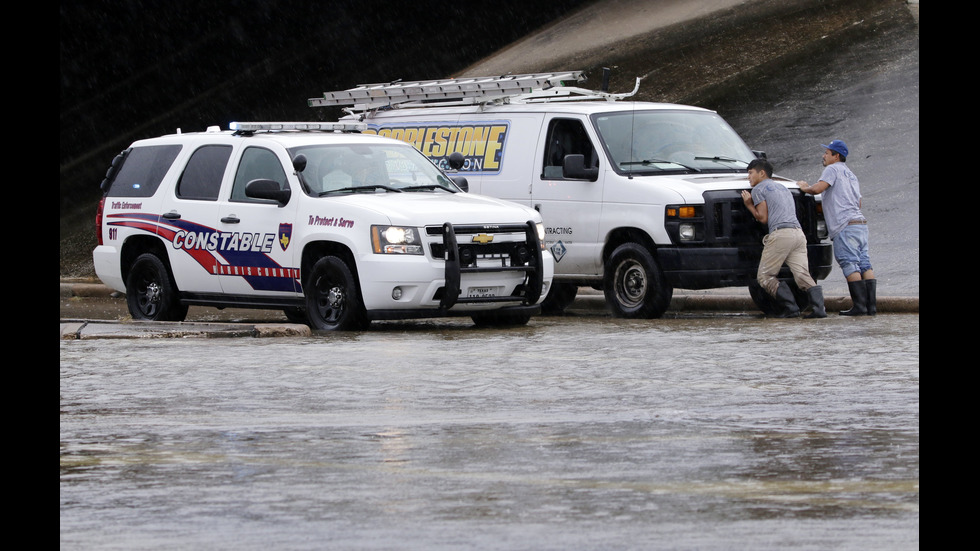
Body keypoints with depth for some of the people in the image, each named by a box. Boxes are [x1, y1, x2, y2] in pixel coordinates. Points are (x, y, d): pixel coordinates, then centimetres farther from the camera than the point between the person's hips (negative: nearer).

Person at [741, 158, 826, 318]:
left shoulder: (759, 189, 8)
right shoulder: (782, 187, 32)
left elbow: (763, 218, 1)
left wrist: (749, 205, 14)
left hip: (780, 234, -7)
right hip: (799, 233, 7)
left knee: (765, 276, 2)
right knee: (802, 275, -2)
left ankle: (791, 308, -11)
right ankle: (819, 307, -23)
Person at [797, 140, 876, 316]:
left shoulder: (833, 169, 0)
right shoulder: (850, 175, 28)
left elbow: (818, 188, -14)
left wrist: (804, 187, 7)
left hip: (846, 226, -9)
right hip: (860, 223, 9)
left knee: (850, 266, -11)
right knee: (865, 266, 4)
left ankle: (859, 306, -15)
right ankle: (871, 305, -1)